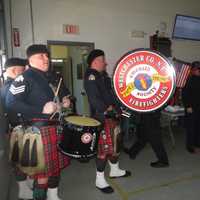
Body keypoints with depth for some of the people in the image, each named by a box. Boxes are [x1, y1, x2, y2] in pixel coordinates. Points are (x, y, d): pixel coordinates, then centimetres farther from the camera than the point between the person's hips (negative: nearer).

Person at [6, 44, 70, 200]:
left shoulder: (49, 77, 15)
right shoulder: (24, 78, -10)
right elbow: (11, 103, -20)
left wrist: (62, 103, 6)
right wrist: (41, 110, -26)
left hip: (55, 126, 9)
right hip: (39, 129, -8)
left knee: (56, 165, 18)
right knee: (43, 169, 0)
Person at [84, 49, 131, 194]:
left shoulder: (103, 75, 17)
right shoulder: (91, 76, -12)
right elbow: (93, 98, -23)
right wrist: (106, 109, -24)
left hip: (112, 115, 10)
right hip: (101, 118, -10)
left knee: (115, 143, 19)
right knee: (104, 147, -4)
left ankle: (115, 170, 38)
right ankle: (100, 180, 12)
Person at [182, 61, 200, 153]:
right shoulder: (189, 80, -8)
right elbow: (184, 94, -12)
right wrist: (188, 106, -15)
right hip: (191, 108, -6)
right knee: (191, 127, 1)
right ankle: (190, 145, 13)